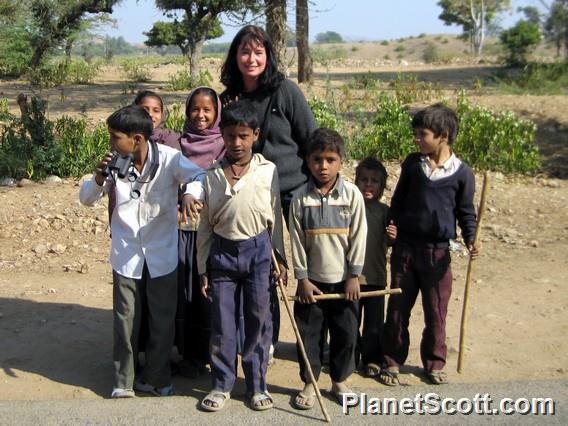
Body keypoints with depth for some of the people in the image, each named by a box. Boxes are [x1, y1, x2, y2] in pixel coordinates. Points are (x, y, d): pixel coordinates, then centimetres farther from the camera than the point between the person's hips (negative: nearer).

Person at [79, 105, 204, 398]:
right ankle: (123, 382, 25)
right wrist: (99, 179, -22)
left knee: (162, 320, 11)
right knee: (125, 321, 10)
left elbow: (201, 176, -10)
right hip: (126, 255, 1)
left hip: (162, 254, -1)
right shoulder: (115, 162, -5)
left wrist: (191, 193, -33)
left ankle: (155, 379, 29)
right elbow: (86, 199, 0)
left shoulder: (169, 158, -14)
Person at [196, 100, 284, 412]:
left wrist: (278, 257, 4)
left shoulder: (267, 170, -3)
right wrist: (202, 268, 4)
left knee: (258, 320, 8)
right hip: (222, 251, 1)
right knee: (222, 323, 8)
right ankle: (221, 385, 24)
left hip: (258, 249, -1)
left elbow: (275, 216, 4)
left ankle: (257, 384, 23)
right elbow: (204, 225, 5)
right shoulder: (212, 175, 0)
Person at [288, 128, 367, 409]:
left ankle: (339, 381, 29)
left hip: (343, 280, 0)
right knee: (309, 334, 7)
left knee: (345, 334, 10)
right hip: (312, 280, 0)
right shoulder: (301, 198, -6)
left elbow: (358, 237, -3)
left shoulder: (352, 195, -6)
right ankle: (309, 383, 23)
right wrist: (302, 278, -5)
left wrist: (354, 276, -5)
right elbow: (297, 241, -3)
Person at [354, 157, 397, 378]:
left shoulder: (384, 211, 0)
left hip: (376, 276, 1)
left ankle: (372, 360, 23)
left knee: (374, 322, 9)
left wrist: (393, 237, -18)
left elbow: (391, 243, 4)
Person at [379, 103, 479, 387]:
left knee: (436, 311, 9)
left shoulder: (462, 173, -5)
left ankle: (434, 364, 26)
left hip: (438, 251, -2)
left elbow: (466, 212, 4)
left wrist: (470, 240, -10)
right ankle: (392, 361, 22)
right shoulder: (412, 163, 1)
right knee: (398, 308, 8)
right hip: (405, 246, 2)